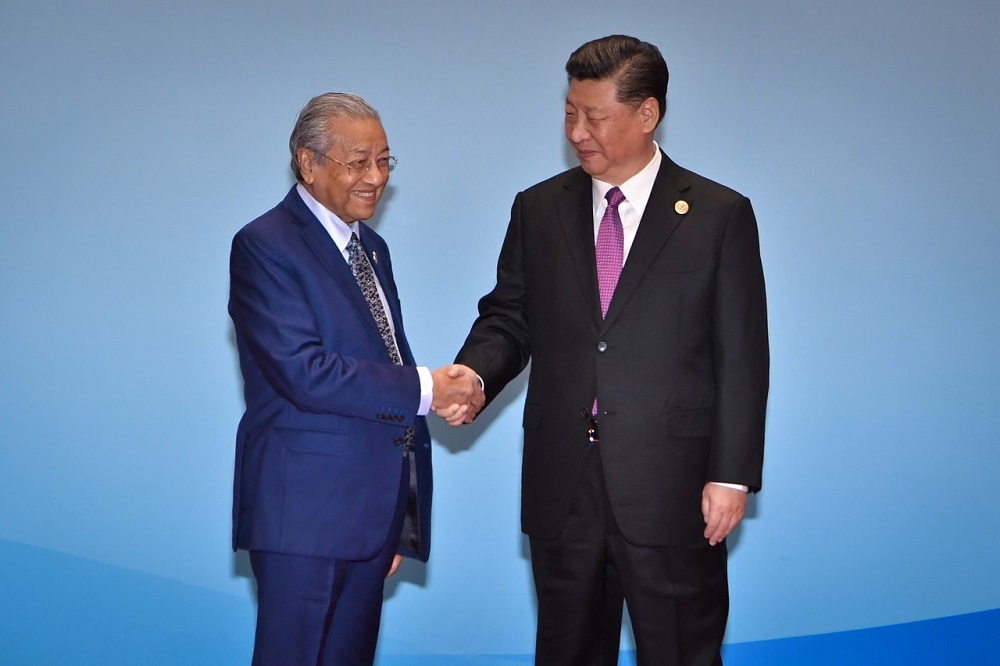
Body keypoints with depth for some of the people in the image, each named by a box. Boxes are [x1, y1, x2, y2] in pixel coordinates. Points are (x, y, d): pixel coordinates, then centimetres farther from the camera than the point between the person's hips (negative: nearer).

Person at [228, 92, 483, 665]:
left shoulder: (372, 248, 17)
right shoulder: (265, 246, -9)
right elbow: (303, 372, -21)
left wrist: (398, 520, 16)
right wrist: (423, 390, -16)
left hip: (376, 508, 8)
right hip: (305, 510, -8)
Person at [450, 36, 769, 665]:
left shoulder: (720, 215, -1)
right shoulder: (537, 210, 9)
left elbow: (742, 358, -3)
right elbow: (508, 319, 11)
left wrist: (732, 474, -8)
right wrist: (473, 377, -11)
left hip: (672, 490, -3)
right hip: (561, 488, 3)